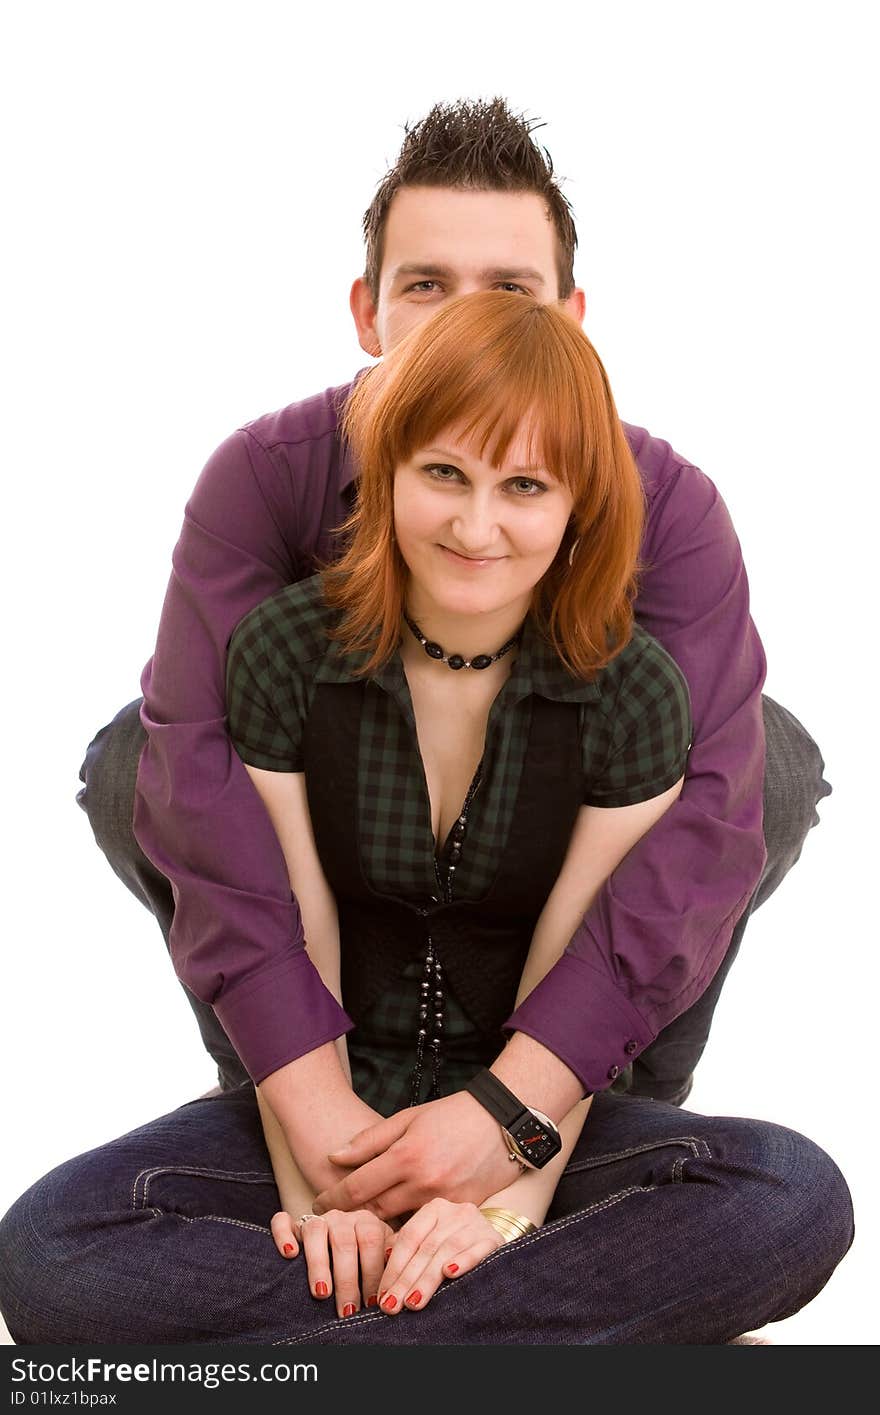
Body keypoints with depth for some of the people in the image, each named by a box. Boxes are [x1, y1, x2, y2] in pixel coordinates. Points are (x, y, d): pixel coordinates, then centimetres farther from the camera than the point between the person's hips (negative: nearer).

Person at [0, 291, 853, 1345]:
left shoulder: (632, 693, -8)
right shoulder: (283, 653, -7)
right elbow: (290, 950, -8)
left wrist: (504, 1206, -22)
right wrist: (314, 1189, -19)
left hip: (538, 1124, 0)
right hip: (326, 1110, 1)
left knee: (799, 1200, -29)